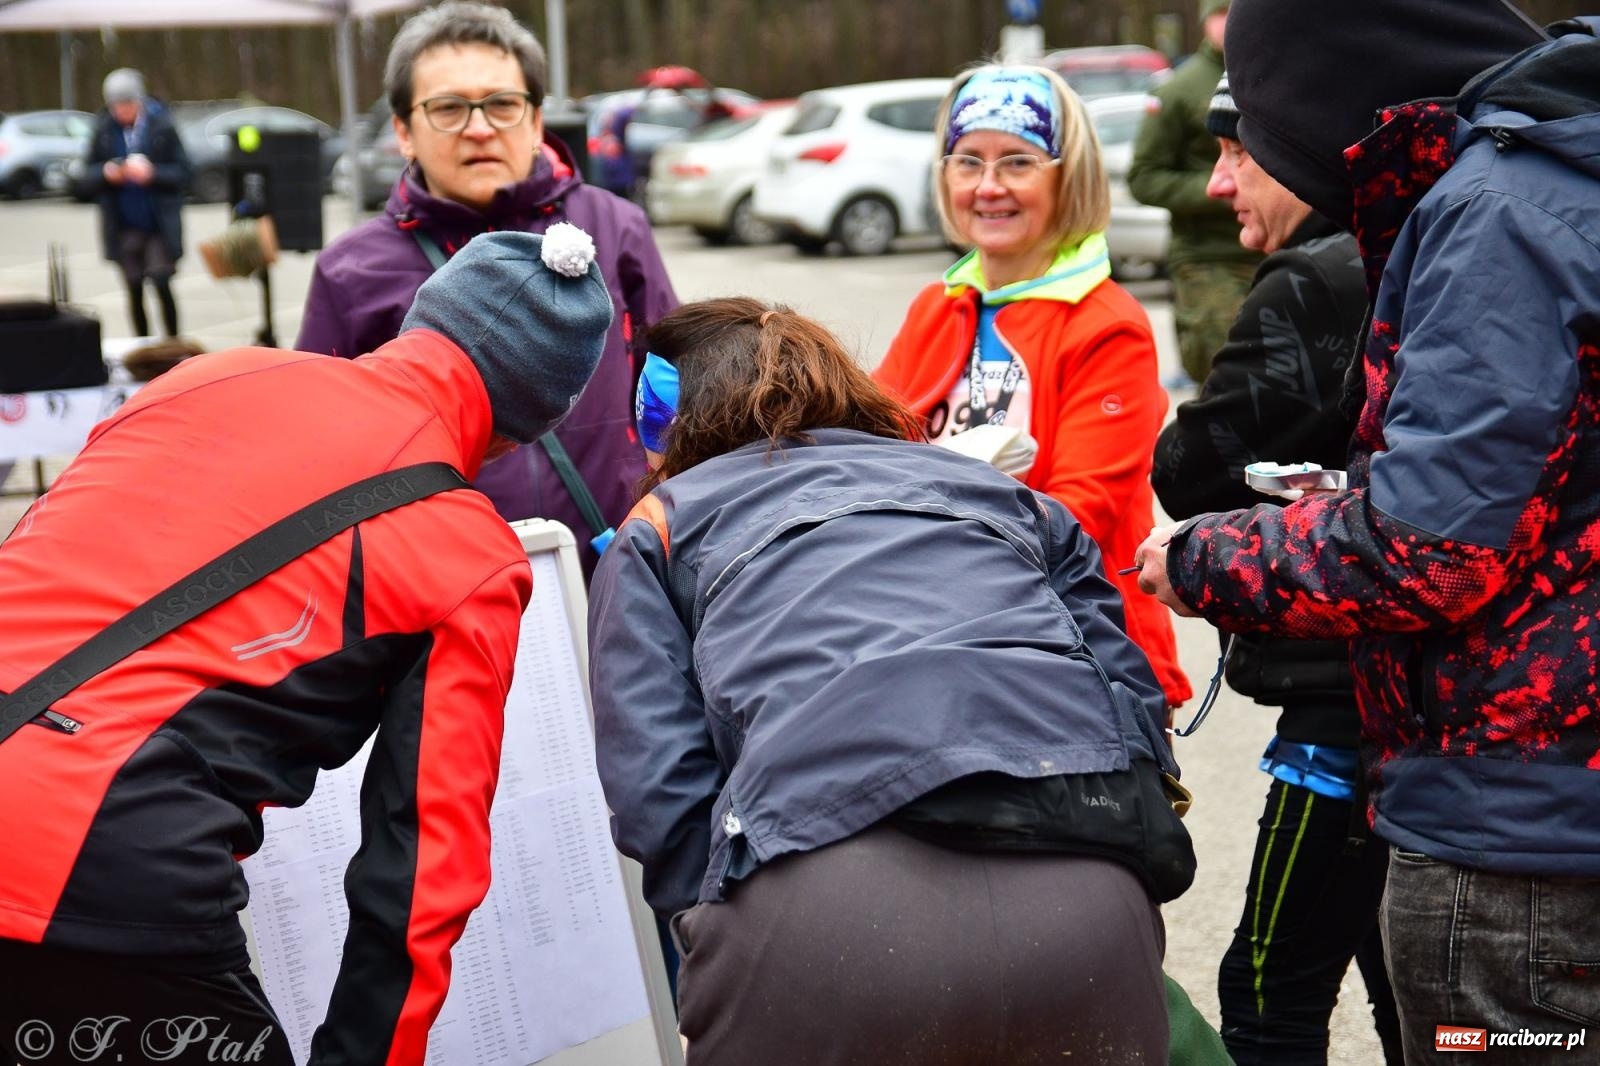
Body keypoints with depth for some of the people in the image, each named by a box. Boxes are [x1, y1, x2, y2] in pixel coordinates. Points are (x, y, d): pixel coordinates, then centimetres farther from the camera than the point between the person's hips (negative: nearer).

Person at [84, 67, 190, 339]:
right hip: (123, 227, 3)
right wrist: (106, 172, -16)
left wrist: (152, 173, -22)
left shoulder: (161, 126, -7)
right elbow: (88, 176, 5)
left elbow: (181, 173, -6)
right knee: (134, 291, 9)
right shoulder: (104, 129, 0)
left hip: (159, 224, -3)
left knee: (162, 285, -6)